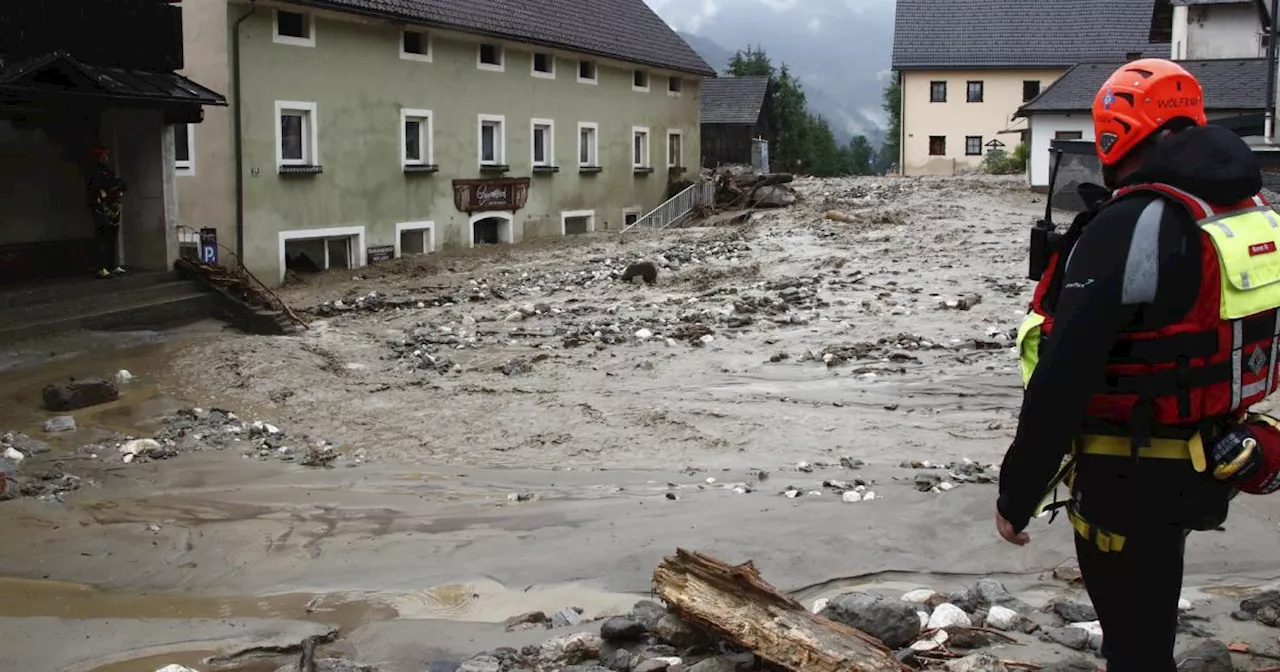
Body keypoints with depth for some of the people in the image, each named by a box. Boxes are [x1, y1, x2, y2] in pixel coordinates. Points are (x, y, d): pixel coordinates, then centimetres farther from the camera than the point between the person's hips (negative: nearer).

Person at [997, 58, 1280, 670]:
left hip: (1133, 478, -8)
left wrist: (1017, 494, -17)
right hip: (1208, 470, 8)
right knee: (1149, 615, 28)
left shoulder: (1126, 229, -23)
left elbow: (1063, 379, -25)